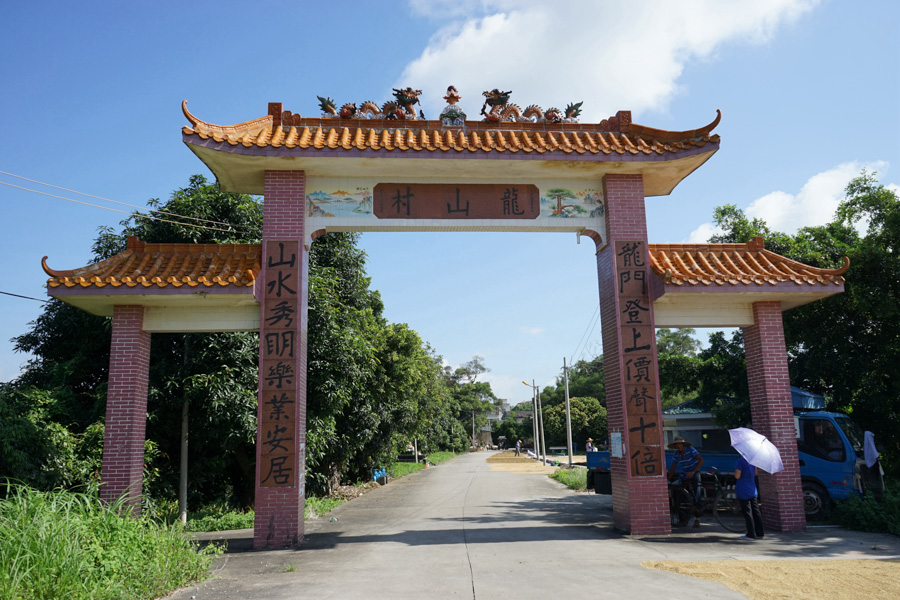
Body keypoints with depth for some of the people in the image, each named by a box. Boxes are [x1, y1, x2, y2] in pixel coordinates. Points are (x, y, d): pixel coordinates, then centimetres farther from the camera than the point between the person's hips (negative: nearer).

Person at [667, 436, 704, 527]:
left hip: (694, 474, -4)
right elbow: (672, 468, 7)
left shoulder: (690, 449, -14)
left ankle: (697, 519, -6)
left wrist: (693, 472, -28)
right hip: (685, 476, 4)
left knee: (696, 496, -11)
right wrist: (669, 480, 3)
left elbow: (701, 460, -22)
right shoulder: (677, 453, 0)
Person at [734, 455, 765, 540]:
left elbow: (737, 476, -19)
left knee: (747, 512, 0)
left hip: (743, 492, -7)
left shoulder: (741, 461, -18)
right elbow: (755, 473, 15)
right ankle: (760, 533, 18)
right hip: (753, 490, 7)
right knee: (756, 511, 12)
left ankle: (750, 534, 3)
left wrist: (735, 472, 0)